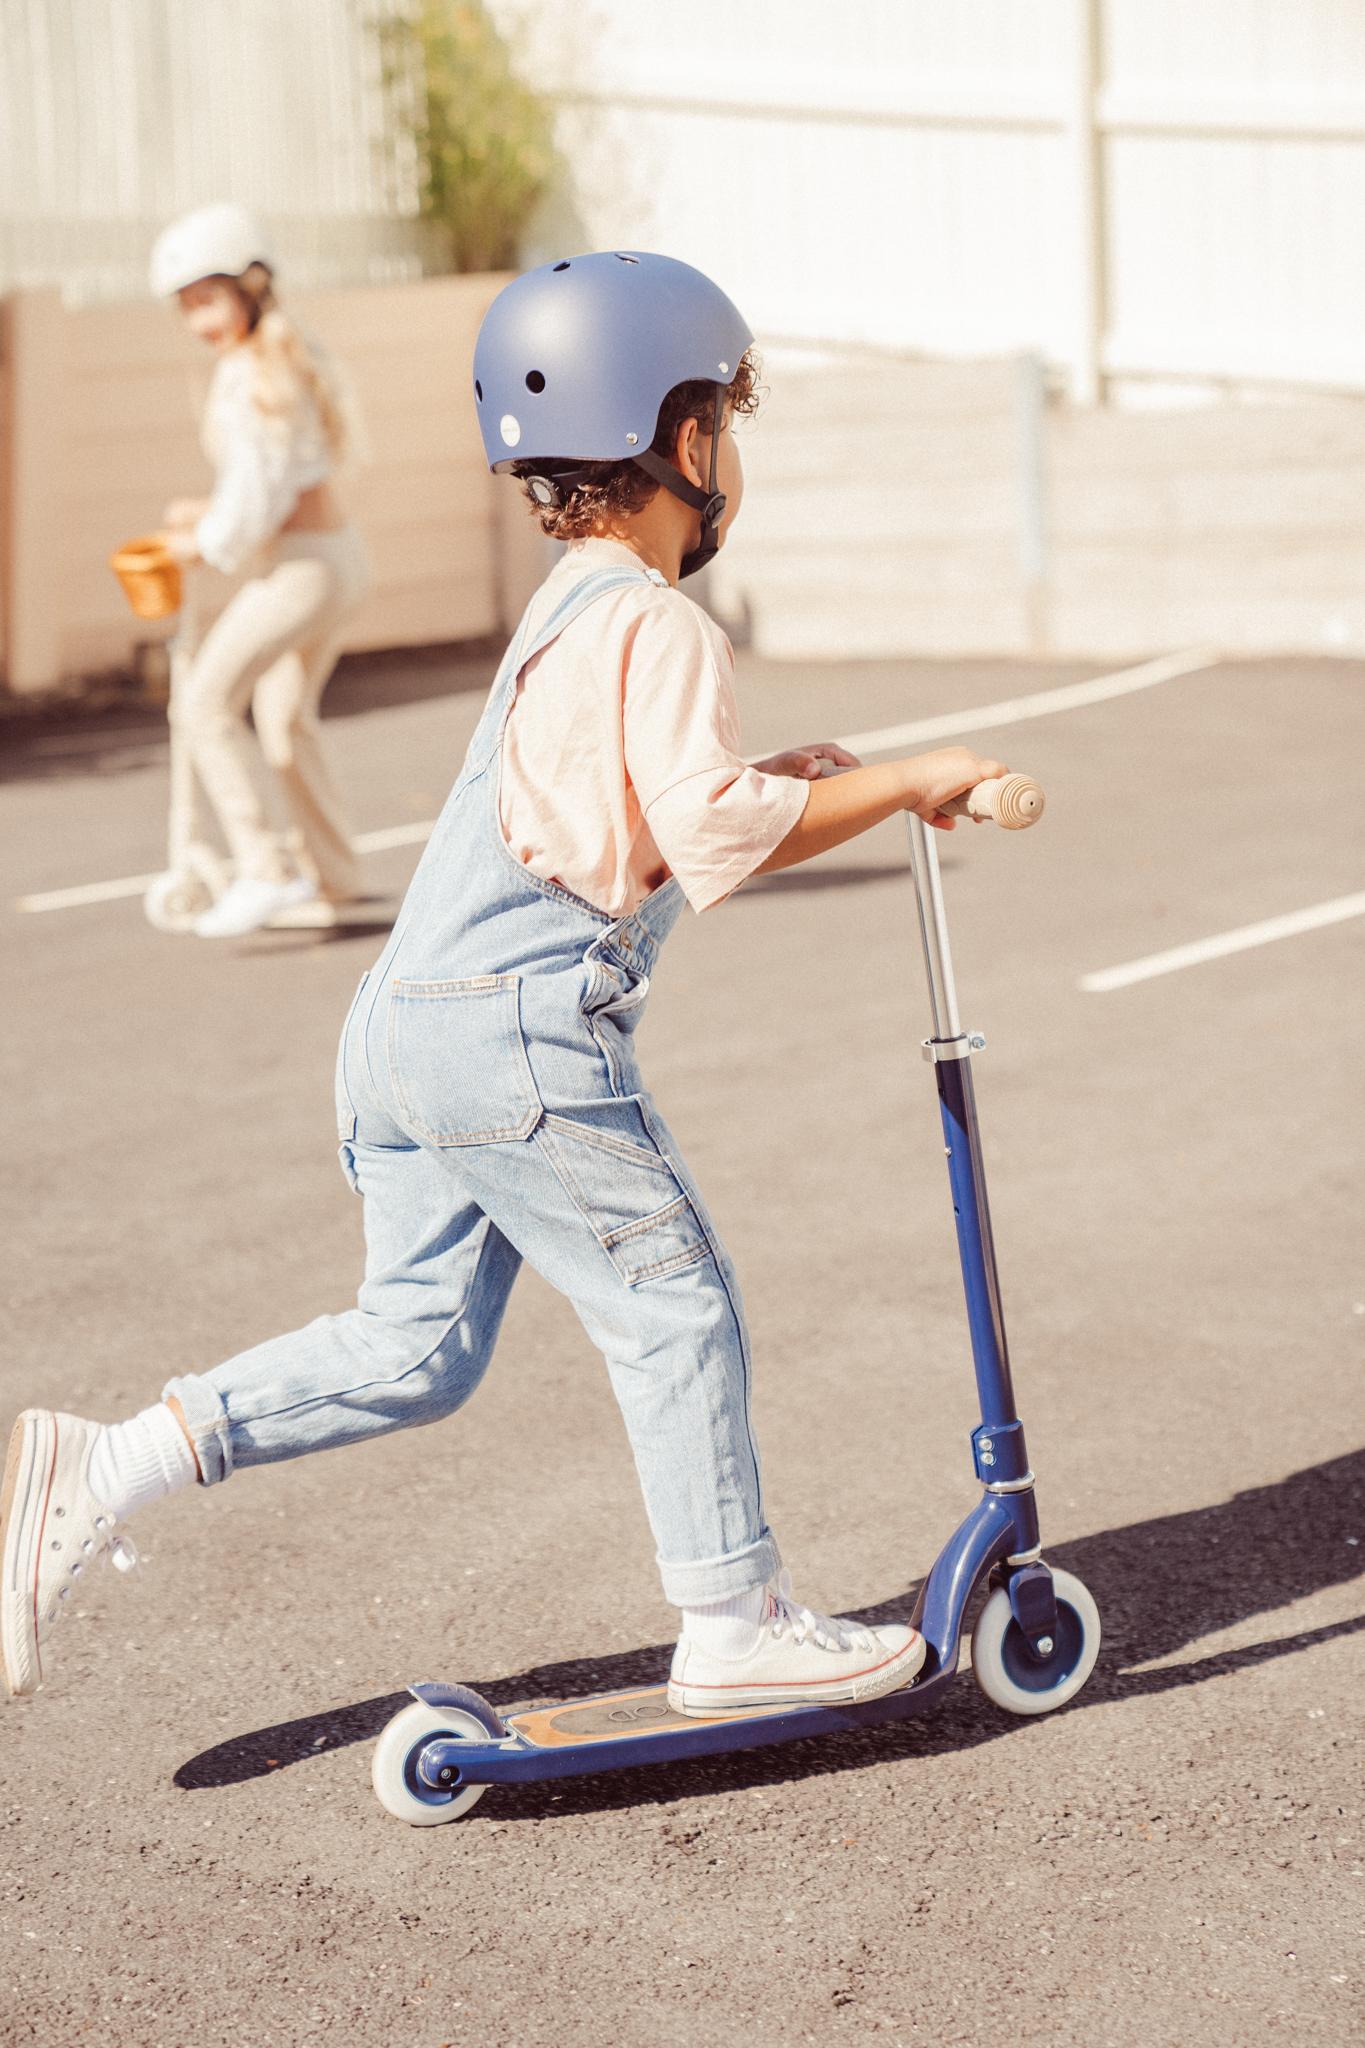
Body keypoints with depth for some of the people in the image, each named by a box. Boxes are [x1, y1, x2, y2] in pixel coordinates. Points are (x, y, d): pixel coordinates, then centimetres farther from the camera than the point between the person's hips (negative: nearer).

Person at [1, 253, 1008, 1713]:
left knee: (415, 1340, 14)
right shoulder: (659, 626, -11)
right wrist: (904, 785, -12)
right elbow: (715, 837, -21)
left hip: (402, 1024, 10)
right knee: (675, 1307, 3)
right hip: (523, 1038, -9)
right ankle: (732, 1625, 11)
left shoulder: (566, 611, 20)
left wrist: (772, 782, 18)